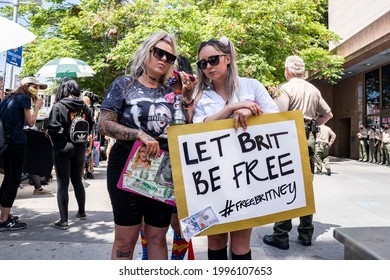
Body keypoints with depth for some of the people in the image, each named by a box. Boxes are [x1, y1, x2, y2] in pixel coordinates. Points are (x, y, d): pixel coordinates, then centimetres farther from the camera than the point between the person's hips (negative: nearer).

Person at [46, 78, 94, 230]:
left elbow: (52, 128, -20)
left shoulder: (58, 106, -13)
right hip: (80, 147, 5)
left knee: (62, 184, 1)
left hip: (62, 147, -5)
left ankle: (63, 220, 4)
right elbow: (91, 125, 6)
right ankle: (82, 212, 32)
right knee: (77, 180, 19)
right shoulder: (84, 106, 1)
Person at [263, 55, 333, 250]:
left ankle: (281, 236, 5)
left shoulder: (285, 89, -8)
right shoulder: (313, 90, 12)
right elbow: (328, 114, 20)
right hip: (309, 140, 6)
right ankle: (306, 234, 22)